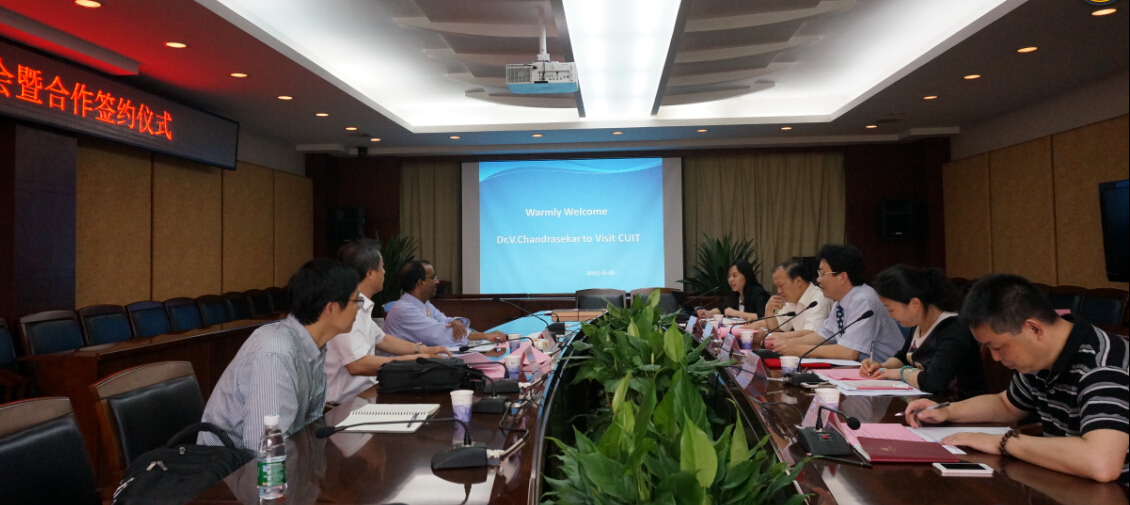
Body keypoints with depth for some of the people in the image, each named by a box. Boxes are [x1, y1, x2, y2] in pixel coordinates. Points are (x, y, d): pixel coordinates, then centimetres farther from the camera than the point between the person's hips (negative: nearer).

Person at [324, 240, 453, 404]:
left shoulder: (359, 305, 10)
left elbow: (381, 339, 24)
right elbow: (357, 365, -29)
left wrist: (422, 349, 12)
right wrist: (409, 360, -19)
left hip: (362, 390, 9)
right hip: (348, 401, -9)